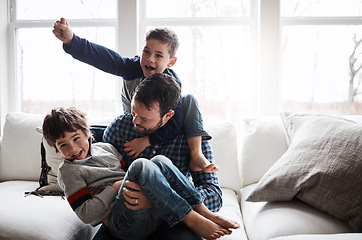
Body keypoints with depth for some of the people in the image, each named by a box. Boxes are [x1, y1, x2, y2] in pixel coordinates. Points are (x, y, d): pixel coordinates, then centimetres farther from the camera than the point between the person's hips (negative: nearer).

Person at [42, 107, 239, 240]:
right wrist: (115, 188, -9)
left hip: (151, 211, 6)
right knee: (140, 165, -27)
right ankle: (192, 220, -30)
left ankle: (204, 212, -21)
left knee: (159, 160, -15)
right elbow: (85, 214, -4)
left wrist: (134, 187, 4)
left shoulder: (105, 147, 21)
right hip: (123, 221, -6)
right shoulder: (68, 171, 5)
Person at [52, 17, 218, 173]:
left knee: (189, 100, -24)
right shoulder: (134, 67, -22)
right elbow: (104, 58, -38)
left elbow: (176, 125, -32)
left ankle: (196, 154, -29)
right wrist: (71, 40, -53)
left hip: (162, 132, -2)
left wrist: (147, 141, -39)